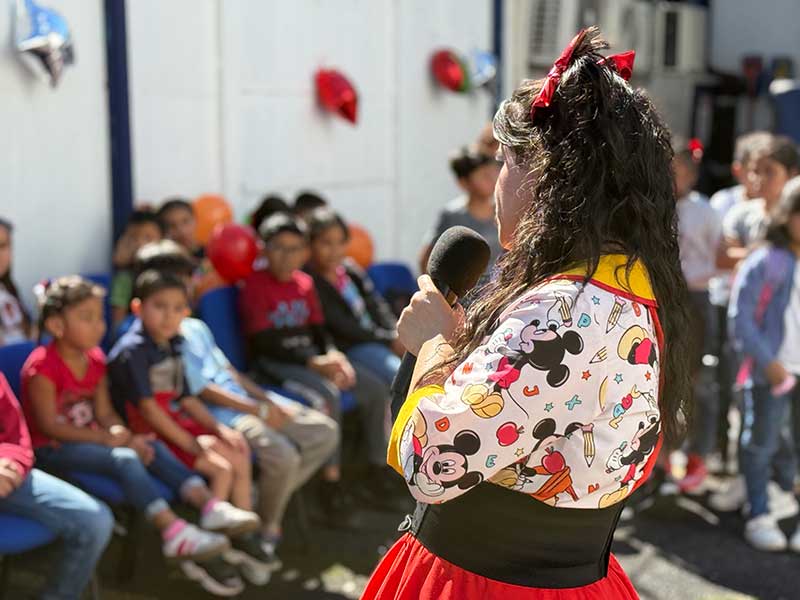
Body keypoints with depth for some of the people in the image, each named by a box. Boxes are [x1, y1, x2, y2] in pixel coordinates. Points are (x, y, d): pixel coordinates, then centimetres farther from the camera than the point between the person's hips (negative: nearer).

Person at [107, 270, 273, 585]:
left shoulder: (172, 345, 7)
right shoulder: (133, 350, -19)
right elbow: (146, 406, -23)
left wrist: (219, 428, 0)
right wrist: (190, 443, -21)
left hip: (177, 424, 8)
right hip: (148, 435, -8)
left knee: (240, 460, 2)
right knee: (222, 468, -17)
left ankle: (243, 536, 14)